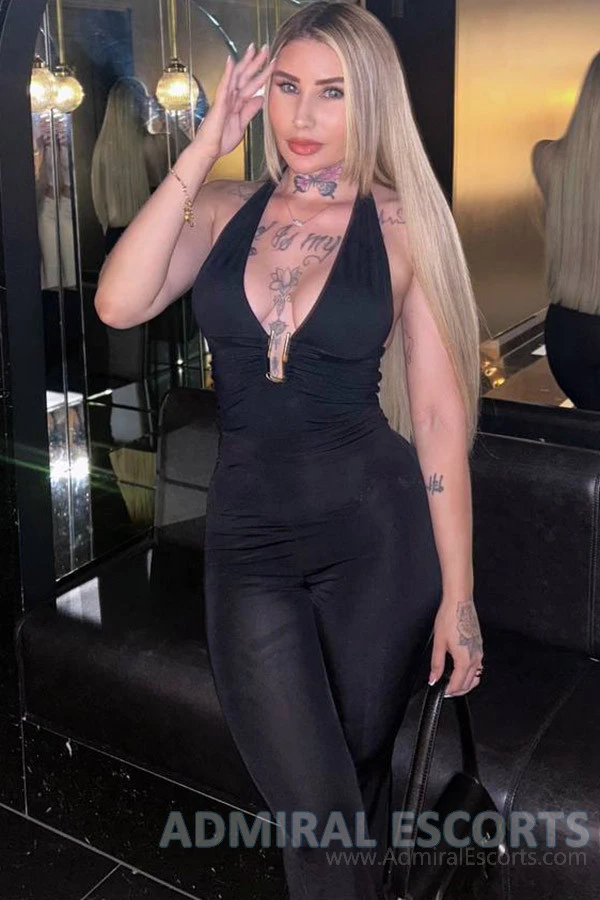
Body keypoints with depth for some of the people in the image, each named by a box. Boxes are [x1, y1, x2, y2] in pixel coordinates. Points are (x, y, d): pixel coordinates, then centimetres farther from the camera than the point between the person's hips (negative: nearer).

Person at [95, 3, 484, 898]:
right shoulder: (222, 209, 3)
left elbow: (439, 415, -3)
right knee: (316, 808, -4)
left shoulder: (402, 227, -2)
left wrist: (457, 592, -3)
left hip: (375, 529, -1)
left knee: (362, 779, 15)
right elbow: (118, 304, -14)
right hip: (247, 531, 1)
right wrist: (200, 151, -12)